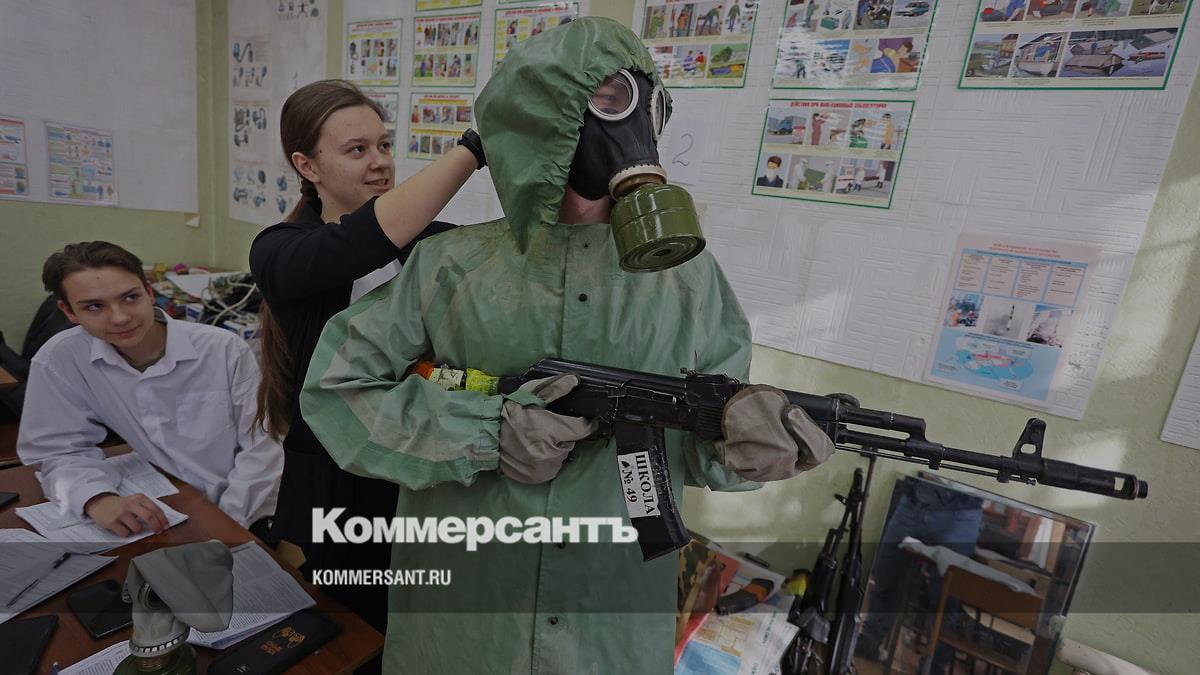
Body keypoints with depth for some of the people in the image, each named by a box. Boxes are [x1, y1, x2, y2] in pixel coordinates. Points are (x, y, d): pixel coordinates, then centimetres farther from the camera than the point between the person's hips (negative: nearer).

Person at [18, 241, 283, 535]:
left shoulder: (226, 350, -13)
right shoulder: (58, 360, -7)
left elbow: (262, 448, -10)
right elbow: (63, 452, 2)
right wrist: (97, 499, -19)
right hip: (165, 515, 3)